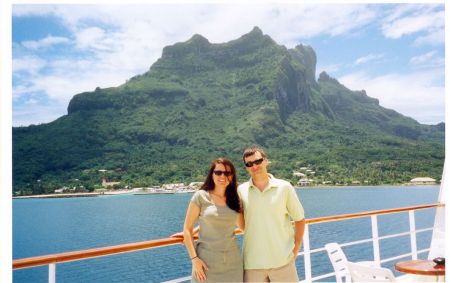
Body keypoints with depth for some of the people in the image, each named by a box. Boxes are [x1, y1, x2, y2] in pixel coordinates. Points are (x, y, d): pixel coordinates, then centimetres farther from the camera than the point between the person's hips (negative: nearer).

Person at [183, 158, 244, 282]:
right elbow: (187, 229, -3)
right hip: (206, 261, -3)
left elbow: (244, 227, 15)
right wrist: (194, 258, -10)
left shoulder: (235, 199, 7)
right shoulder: (201, 196, -4)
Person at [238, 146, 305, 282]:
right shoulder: (241, 190, 0)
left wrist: (296, 247, 2)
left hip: (283, 261, -1)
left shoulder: (284, 187, -2)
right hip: (252, 263, 1)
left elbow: (299, 219, 7)